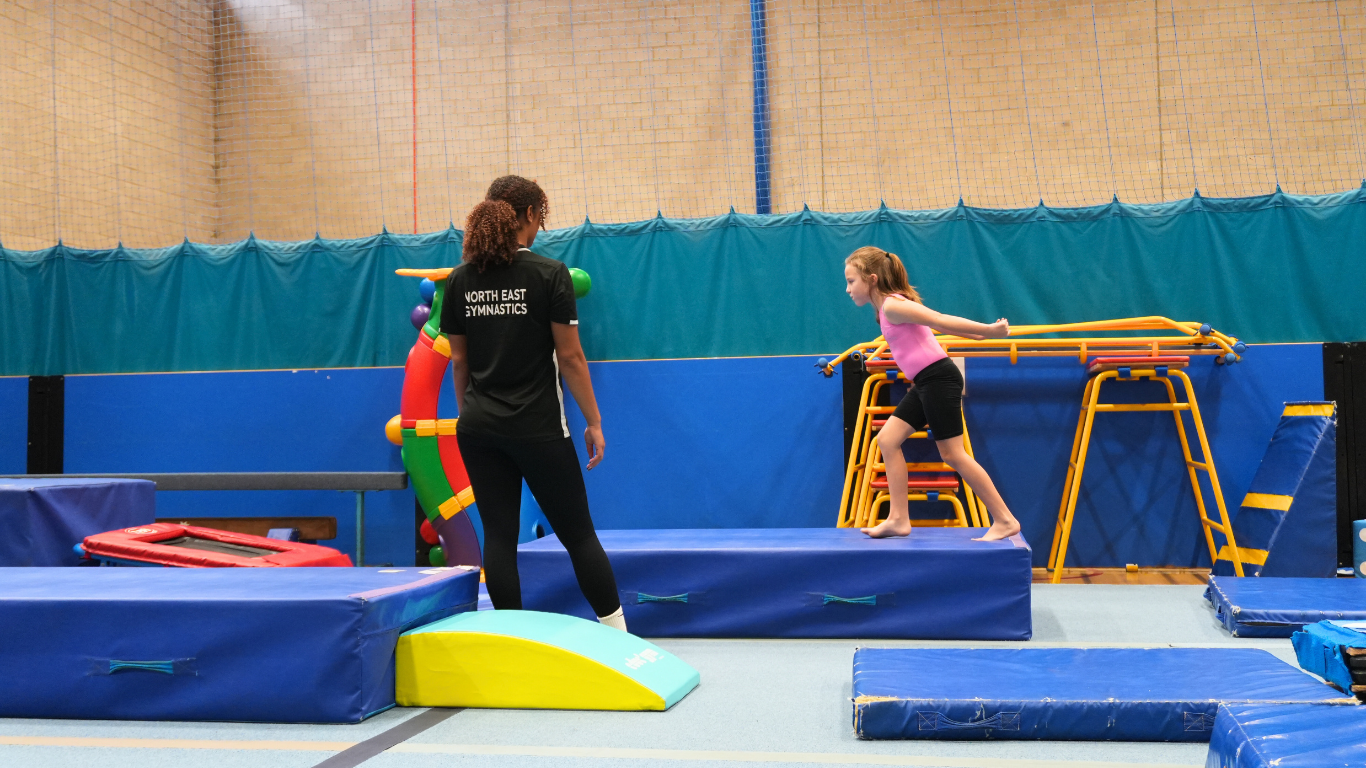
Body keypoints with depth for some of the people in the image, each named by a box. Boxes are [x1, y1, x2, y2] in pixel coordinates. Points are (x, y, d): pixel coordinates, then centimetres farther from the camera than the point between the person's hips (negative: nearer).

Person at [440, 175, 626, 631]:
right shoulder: (549, 274, -8)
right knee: (578, 533, 6)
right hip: (538, 427, -4)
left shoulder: (460, 280, 5)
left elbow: (459, 361, 9)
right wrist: (594, 422, -2)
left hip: (478, 427, 4)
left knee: (498, 534, 7)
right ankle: (615, 629, 12)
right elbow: (570, 357, -9)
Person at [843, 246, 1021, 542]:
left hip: (938, 378, -10)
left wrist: (988, 330, -19)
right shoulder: (890, 305, 17)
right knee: (887, 439, 6)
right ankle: (898, 519, 7)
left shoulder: (892, 305, -13)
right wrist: (981, 335, 21)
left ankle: (1005, 520, 1)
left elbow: (939, 320, -18)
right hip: (924, 383, 10)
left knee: (952, 454, -6)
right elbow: (938, 323, 19)